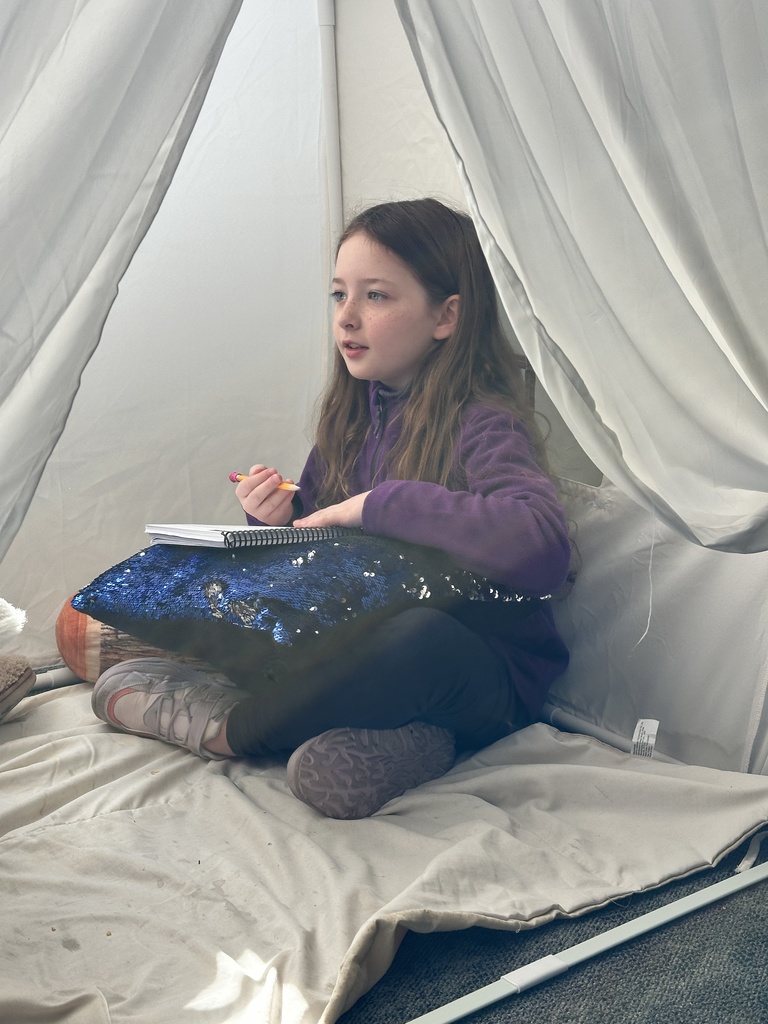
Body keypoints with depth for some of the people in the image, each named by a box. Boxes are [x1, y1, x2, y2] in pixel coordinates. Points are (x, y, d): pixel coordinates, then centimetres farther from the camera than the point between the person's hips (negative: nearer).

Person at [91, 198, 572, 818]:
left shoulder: (482, 427, -16)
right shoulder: (353, 417, 6)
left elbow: (541, 544, -37)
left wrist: (376, 504, -27)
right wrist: (281, 523, -9)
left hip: (486, 684, -6)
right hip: (363, 644, 7)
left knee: (425, 636, -40)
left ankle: (224, 729, -19)